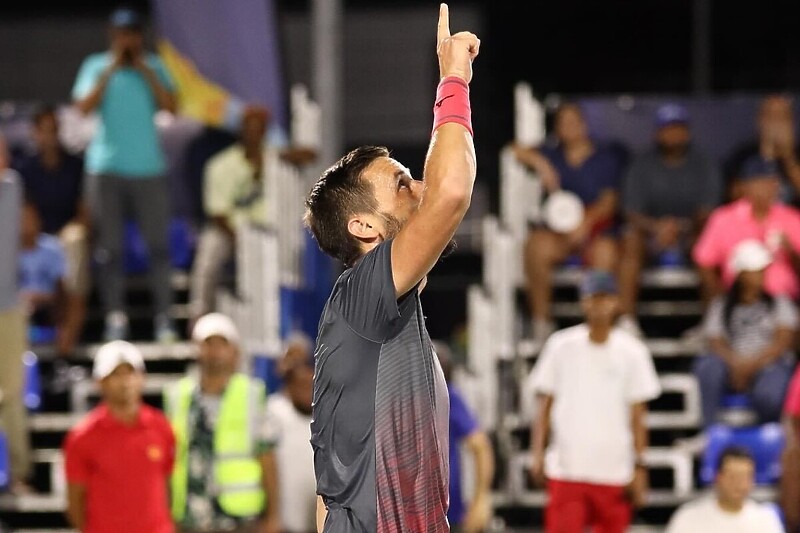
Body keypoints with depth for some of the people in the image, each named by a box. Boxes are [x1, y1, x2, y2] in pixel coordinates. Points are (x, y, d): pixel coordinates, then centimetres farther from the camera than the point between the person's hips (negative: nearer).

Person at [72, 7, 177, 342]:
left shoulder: (154, 67, 10)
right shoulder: (96, 67, 7)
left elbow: (171, 106, -2)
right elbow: (84, 106, -6)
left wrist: (146, 72, -5)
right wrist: (110, 71, -7)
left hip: (149, 167, 0)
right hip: (108, 167, 0)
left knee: (158, 244, -4)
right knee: (110, 247, 0)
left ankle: (164, 316, -2)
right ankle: (115, 316, 4)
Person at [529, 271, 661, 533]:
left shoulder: (632, 351, 3)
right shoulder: (561, 346, 3)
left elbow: (637, 415, 5)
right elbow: (544, 405, 6)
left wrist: (639, 467, 0)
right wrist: (538, 454, -3)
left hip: (614, 472, 1)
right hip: (566, 469, -1)